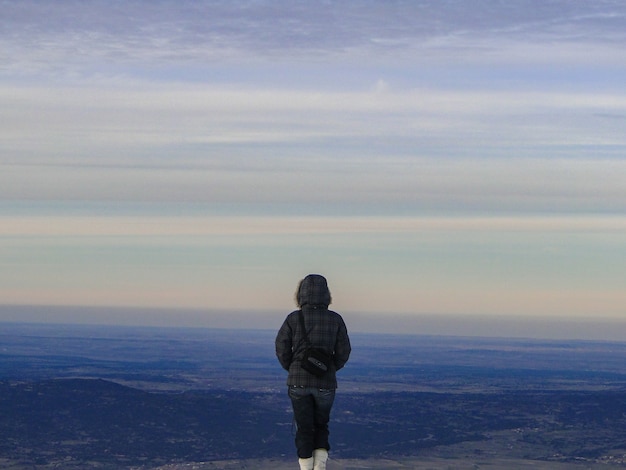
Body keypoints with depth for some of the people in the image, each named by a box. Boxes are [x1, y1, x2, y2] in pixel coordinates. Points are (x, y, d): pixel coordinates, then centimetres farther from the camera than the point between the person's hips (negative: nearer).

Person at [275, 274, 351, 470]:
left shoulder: (293, 319, -7)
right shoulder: (335, 319, -3)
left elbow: (281, 349, -5)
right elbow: (343, 352, 0)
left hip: (298, 382, -1)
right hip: (326, 383, 1)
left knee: (304, 429, 9)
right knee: (321, 426, 18)